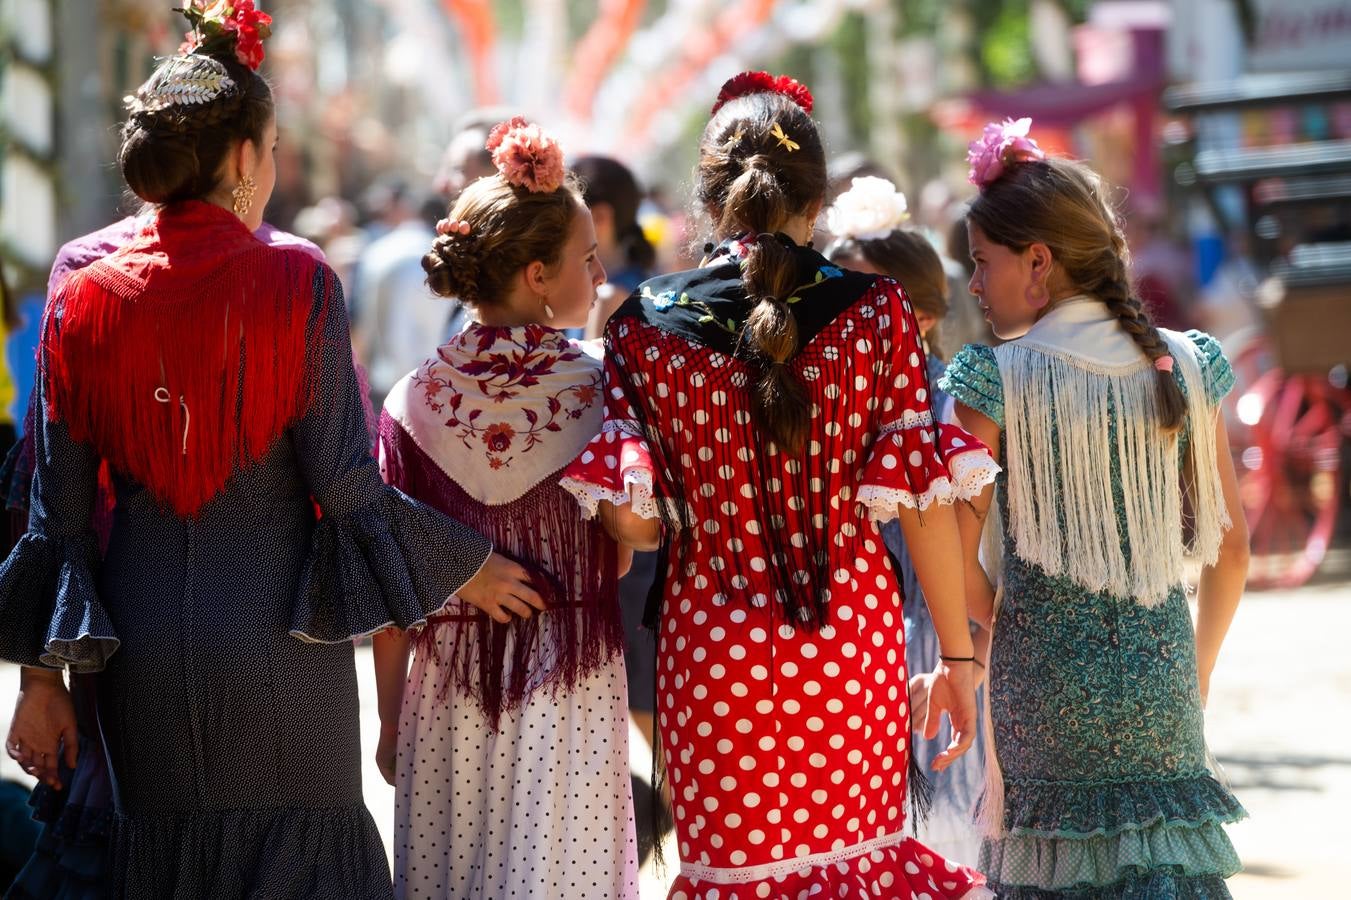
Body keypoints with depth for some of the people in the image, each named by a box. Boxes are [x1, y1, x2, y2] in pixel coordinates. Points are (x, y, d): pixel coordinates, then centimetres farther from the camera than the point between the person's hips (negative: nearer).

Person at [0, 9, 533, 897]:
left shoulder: (85, 302, 0)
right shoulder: (296, 284, -9)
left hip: (145, 650, 3)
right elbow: (349, 488, -9)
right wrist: (466, 568, 5)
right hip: (277, 645, -3)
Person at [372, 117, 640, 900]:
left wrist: (390, 721, 8)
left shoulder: (416, 402, -4)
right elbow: (632, 540, -6)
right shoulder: (600, 385, -9)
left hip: (448, 698, 2)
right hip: (574, 692, -2)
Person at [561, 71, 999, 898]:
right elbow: (923, 498, -5)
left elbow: (629, 520, -6)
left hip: (711, 644, 0)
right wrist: (957, 655, 4)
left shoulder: (645, 326, -3)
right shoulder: (876, 311, -4)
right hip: (851, 642, 0)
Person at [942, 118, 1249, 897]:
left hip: (1046, 687, -3)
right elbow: (1231, 547, 7)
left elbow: (957, 561, -9)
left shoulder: (995, 380, -9)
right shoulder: (1185, 367, 2)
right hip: (1162, 680, 3)